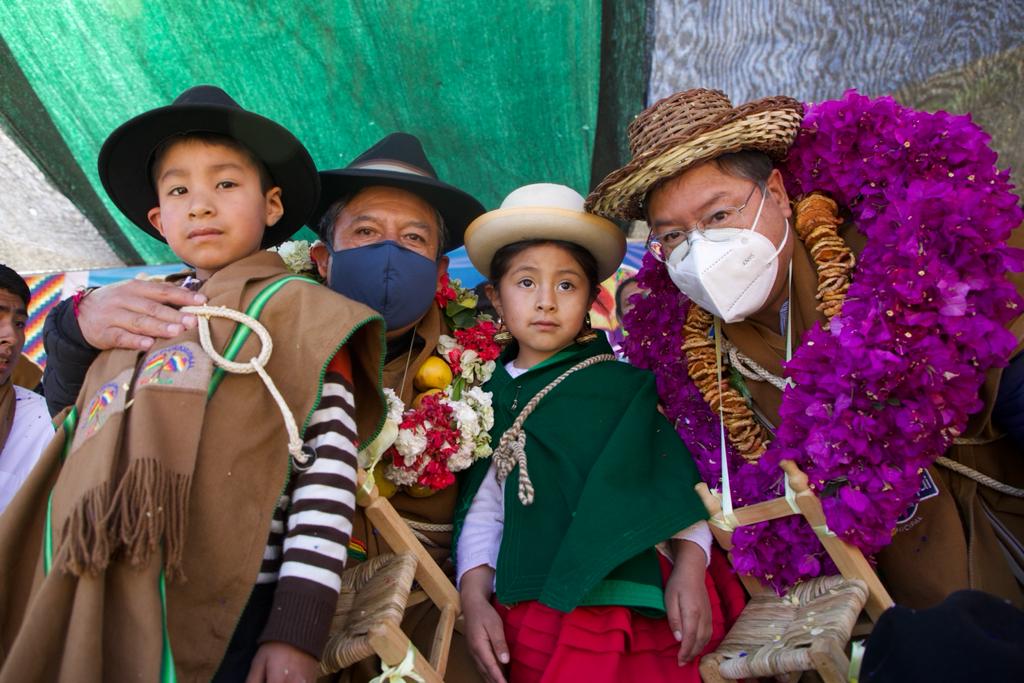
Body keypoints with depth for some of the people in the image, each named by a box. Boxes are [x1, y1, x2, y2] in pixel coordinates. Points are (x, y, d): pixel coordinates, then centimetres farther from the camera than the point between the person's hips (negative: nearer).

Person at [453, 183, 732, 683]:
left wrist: (689, 567, -5)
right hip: (535, 613, 0)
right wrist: (474, 598, -3)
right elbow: (482, 514, 8)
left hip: (641, 601, 0)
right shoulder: (489, 400, 8)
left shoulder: (628, 383, 4)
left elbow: (677, 483, 6)